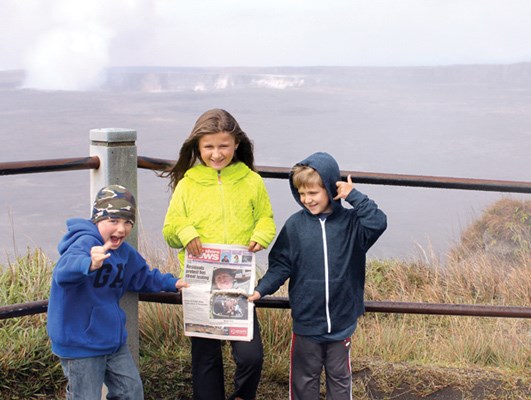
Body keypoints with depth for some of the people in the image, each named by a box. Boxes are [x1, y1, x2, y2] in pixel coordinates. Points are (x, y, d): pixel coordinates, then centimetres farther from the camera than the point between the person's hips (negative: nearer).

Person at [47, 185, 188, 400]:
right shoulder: (85, 243, -23)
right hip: (80, 343, -8)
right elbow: (64, 270, -45)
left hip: (114, 340, 8)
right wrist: (90, 264, -65)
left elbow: (143, 277, 28)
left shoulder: (126, 252, 6)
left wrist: (171, 283, 22)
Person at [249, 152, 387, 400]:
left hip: (341, 322, 0)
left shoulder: (351, 222, -5)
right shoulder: (295, 225, -5)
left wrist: (354, 196, -19)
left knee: (340, 379, 17)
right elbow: (280, 265, -3)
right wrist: (261, 289, -16)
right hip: (306, 323, 0)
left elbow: (378, 223, -22)